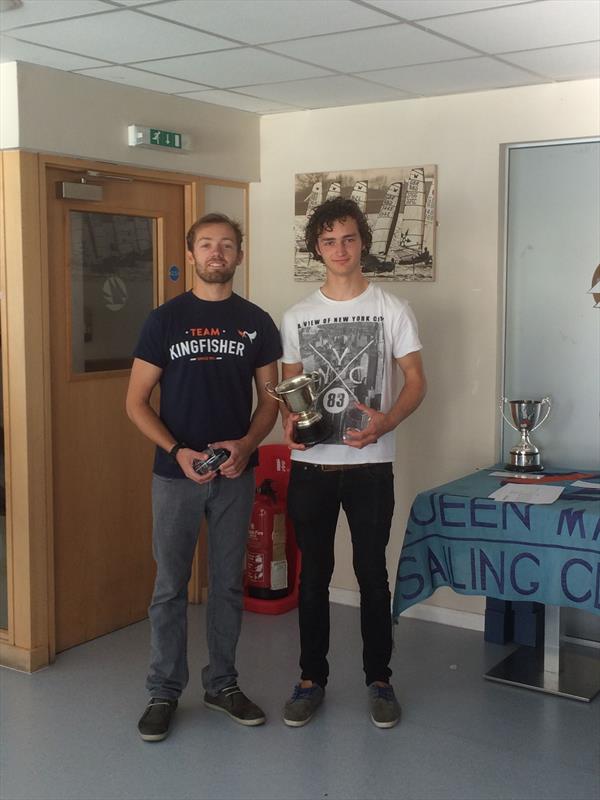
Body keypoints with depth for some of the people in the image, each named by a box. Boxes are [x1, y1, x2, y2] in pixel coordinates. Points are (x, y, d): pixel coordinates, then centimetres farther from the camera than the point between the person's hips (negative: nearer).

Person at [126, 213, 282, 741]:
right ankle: (164, 692, 19)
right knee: (170, 587, 5)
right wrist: (177, 451, -16)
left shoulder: (256, 322, 4)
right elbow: (136, 401, -2)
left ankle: (222, 683, 27)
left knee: (229, 583, 11)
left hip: (236, 474, 2)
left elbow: (270, 397, 7)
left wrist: (246, 444, -12)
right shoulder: (165, 319, -2)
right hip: (176, 474, -2)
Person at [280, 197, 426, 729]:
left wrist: (386, 422, -20)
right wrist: (289, 420, -10)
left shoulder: (392, 310, -1)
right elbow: (289, 385, 11)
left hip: (370, 466, -2)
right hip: (311, 466, 2)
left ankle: (379, 679, 23)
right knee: (314, 576, 10)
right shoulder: (296, 317, 6)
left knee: (373, 574, 7)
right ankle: (312, 679, 24)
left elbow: (416, 381, -2)